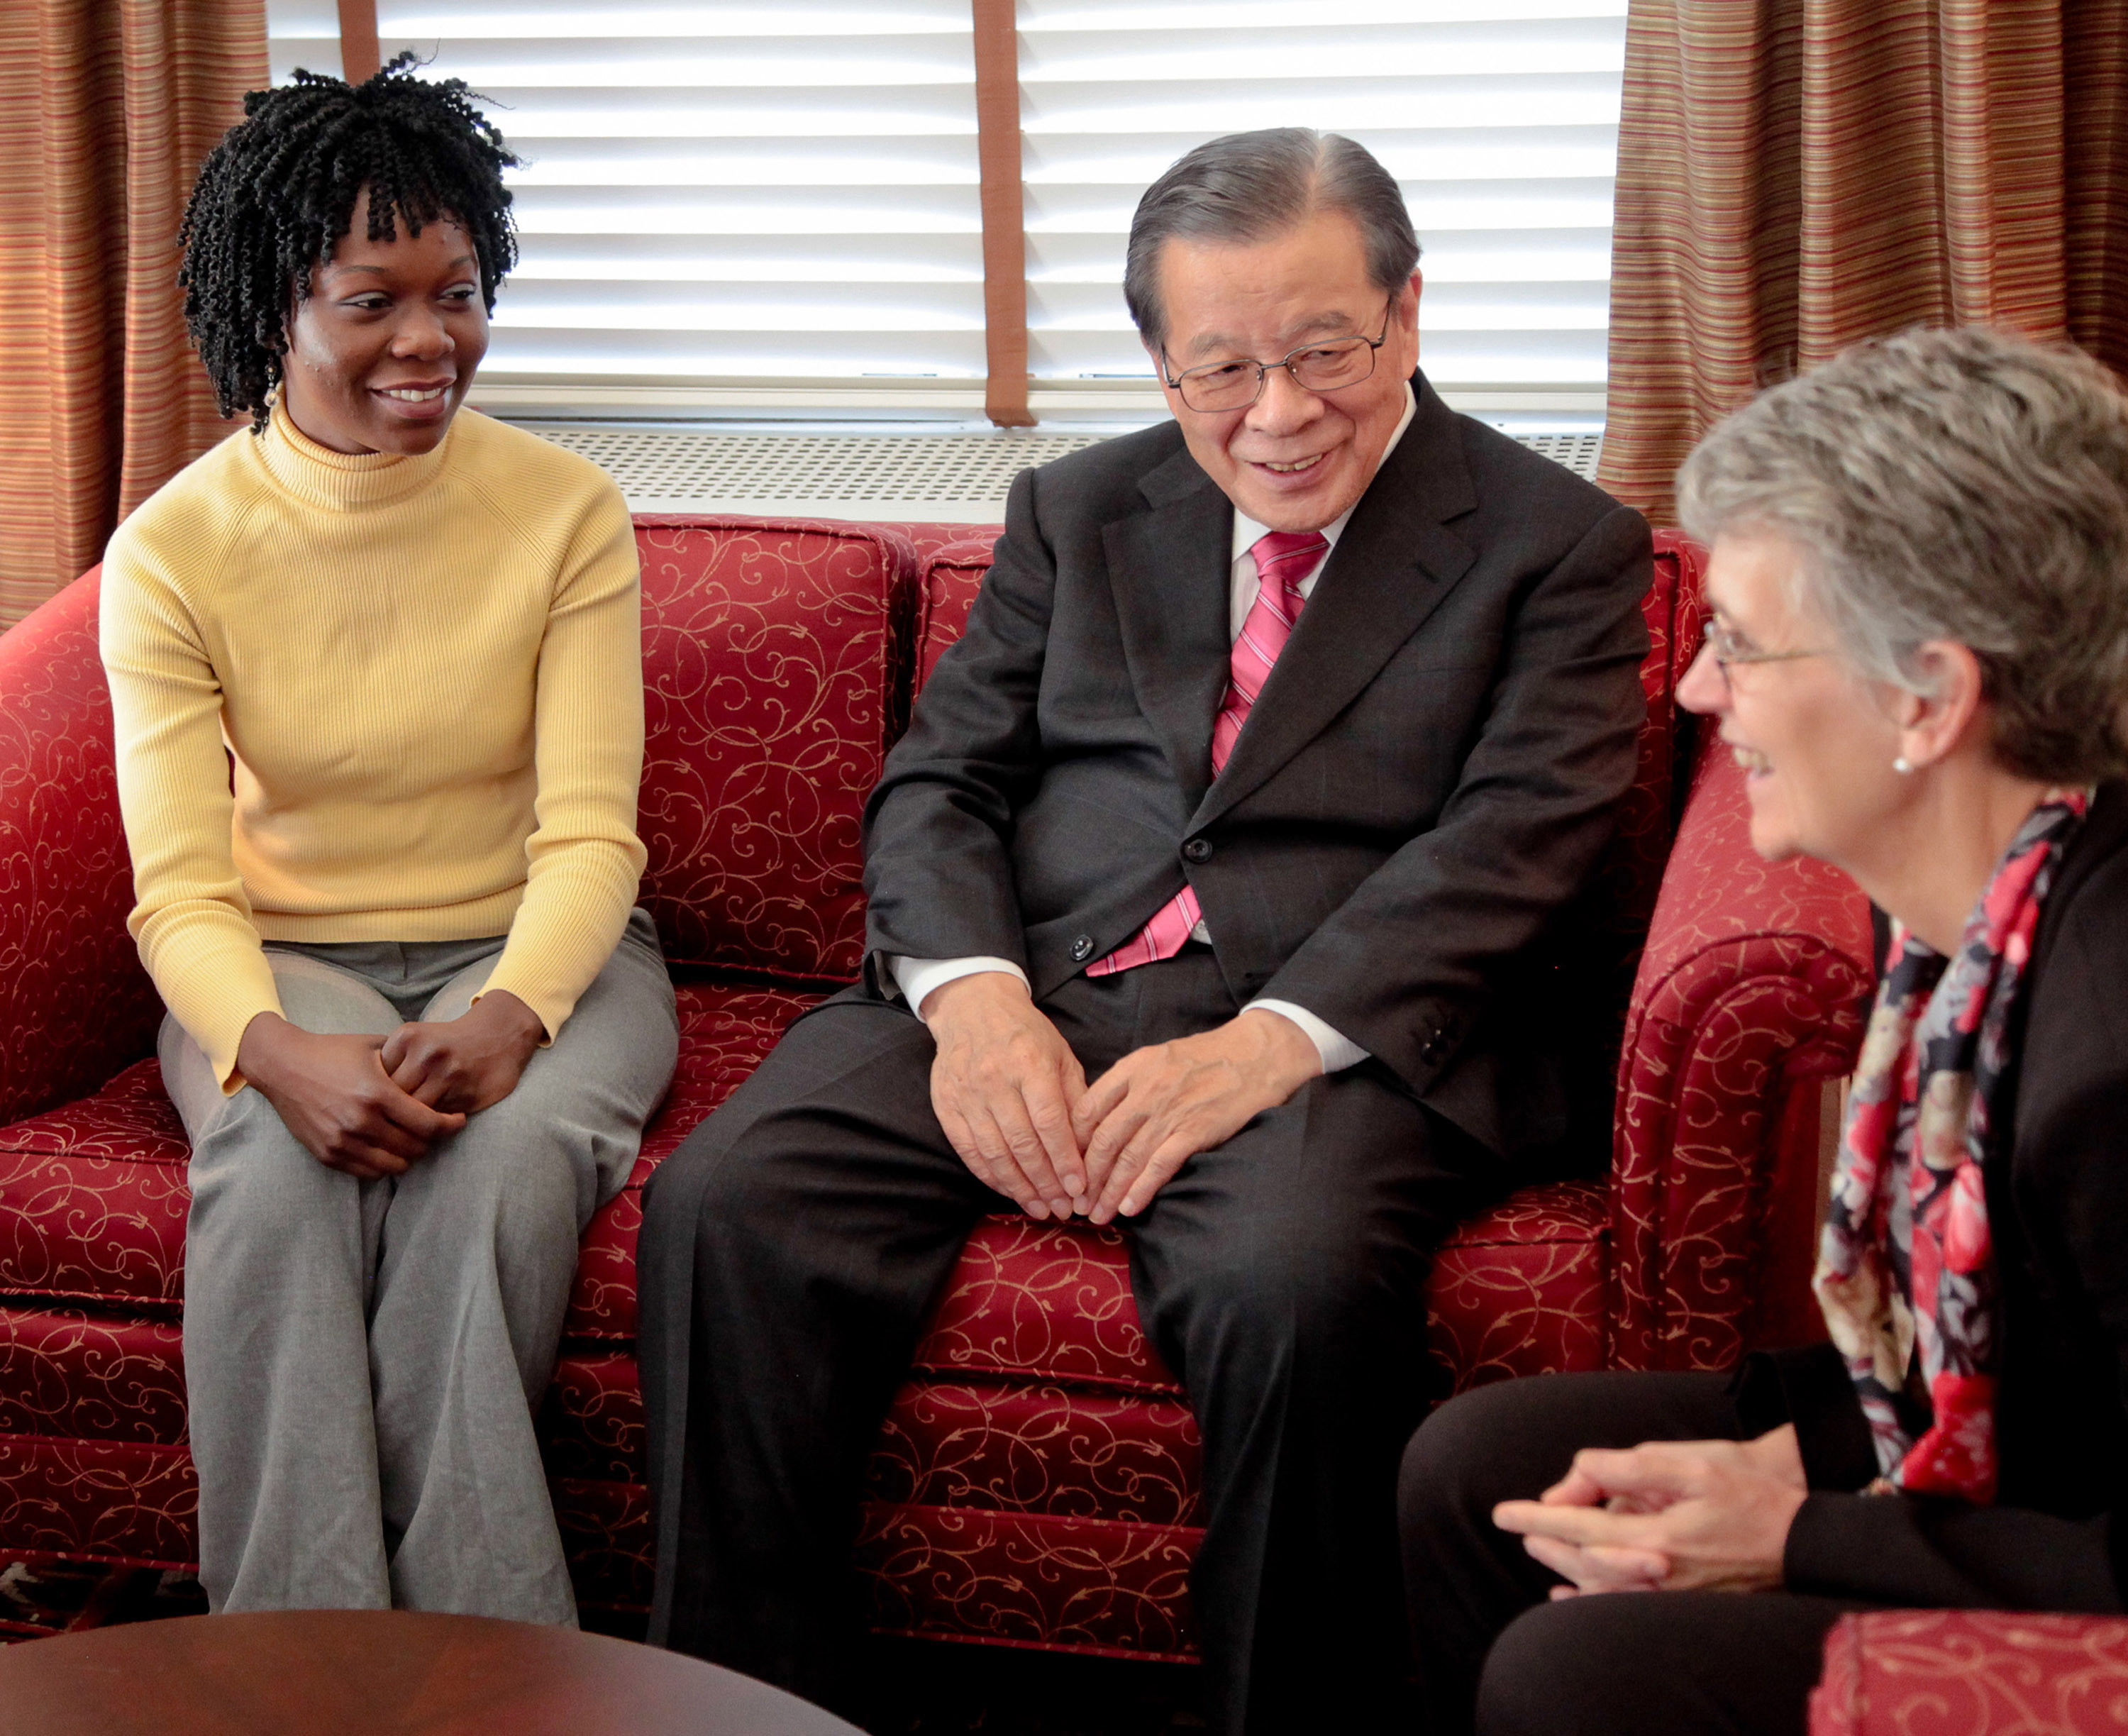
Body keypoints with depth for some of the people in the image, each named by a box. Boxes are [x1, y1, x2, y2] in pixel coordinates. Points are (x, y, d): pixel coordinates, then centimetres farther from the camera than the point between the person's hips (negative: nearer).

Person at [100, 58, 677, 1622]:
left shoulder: (567, 514, -3)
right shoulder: (175, 549, -4)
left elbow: (589, 833, -8)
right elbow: (183, 889, -9)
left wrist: (510, 1014, -30)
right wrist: (276, 1048, -32)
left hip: (538, 954, 0)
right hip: (281, 966, 0)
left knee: (498, 1159, -34)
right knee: (281, 1172, -34)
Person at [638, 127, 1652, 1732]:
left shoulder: (1560, 546, 7)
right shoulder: (1078, 514, 20)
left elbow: (1510, 842, -6)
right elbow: (938, 781, 13)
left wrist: (1274, 1039, -20)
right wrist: (970, 992, -9)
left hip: (1332, 1031, -3)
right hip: (1018, 1001, 4)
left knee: (1291, 1286, -36)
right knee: (723, 1207, -22)